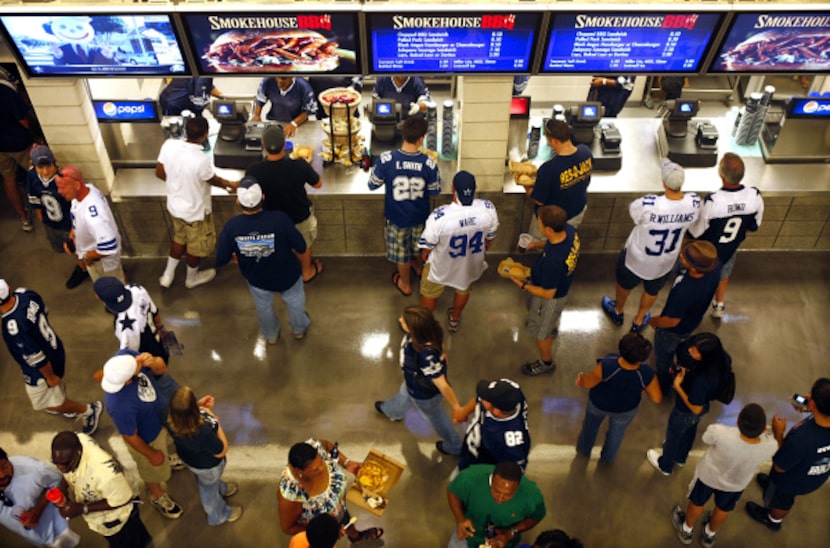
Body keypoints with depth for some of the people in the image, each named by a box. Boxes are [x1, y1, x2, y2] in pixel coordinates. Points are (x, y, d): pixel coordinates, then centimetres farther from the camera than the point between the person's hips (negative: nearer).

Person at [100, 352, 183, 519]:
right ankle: (157, 496, 57)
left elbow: (161, 369, -15)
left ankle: (165, 458, 71)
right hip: (147, 437, -5)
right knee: (154, 469, 26)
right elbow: (130, 436, -25)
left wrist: (153, 362, -39)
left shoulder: (124, 356, -30)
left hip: (159, 415, 6)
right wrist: (151, 454, -8)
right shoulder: (120, 406, -45)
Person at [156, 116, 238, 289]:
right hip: (195, 211, -6)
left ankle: (167, 275, 44)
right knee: (197, 245, 22)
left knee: (180, 238, 31)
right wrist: (230, 184, 7)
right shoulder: (201, 159, -35)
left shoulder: (169, 145, -18)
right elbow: (214, 180, -15)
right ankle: (192, 278, 46)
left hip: (175, 205, 6)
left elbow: (160, 173, -4)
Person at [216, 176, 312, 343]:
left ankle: (271, 335, 59)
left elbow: (222, 260, -14)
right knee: (294, 302, 31)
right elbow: (302, 250, -23)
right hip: (288, 276, -1)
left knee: (264, 308, 33)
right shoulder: (280, 219, -35)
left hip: (257, 279, 2)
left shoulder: (231, 227, -29)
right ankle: (300, 329, 58)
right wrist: (305, 267, 0)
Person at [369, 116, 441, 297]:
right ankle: (418, 267, 61)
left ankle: (405, 284, 45)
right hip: (420, 215, 1)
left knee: (401, 251, 23)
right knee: (419, 243, 32)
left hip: (397, 216, -1)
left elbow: (372, 185, -12)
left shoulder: (386, 159, -27)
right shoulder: (429, 163, -24)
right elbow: (435, 191, -8)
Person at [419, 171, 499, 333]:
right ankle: (454, 320, 60)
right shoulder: (488, 209, -27)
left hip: (441, 265, -3)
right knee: (463, 289, 34)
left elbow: (428, 244, -20)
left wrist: (425, 255, 4)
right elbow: (490, 236, -7)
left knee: (430, 294, 27)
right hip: (471, 263, 3)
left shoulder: (439, 216, -38)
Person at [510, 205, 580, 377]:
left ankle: (546, 363, 48)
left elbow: (548, 294, -30)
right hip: (562, 284, 7)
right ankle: (552, 326, 74)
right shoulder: (568, 230, -24)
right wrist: (537, 245, -9)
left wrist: (522, 285, -20)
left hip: (551, 297, -7)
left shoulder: (552, 261, -46)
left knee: (541, 332, 21)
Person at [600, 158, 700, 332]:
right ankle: (639, 321, 55)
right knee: (652, 291, 31)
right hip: (665, 262, 3)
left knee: (625, 284, 30)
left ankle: (617, 311, 57)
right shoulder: (694, 203, -27)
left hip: (637, 258, -3)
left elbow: (632, 209, -16)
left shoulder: (648, 205, -40)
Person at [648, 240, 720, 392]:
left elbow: (672, 321, -28)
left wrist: (654, 321, -10)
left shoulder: (683, 292, -49)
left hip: (674, 330, -7)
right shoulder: (715, 264, -32)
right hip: (694, 319, 7)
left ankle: (661, 386, 54)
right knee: (680, 347, 38)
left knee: (663, 357, 25)